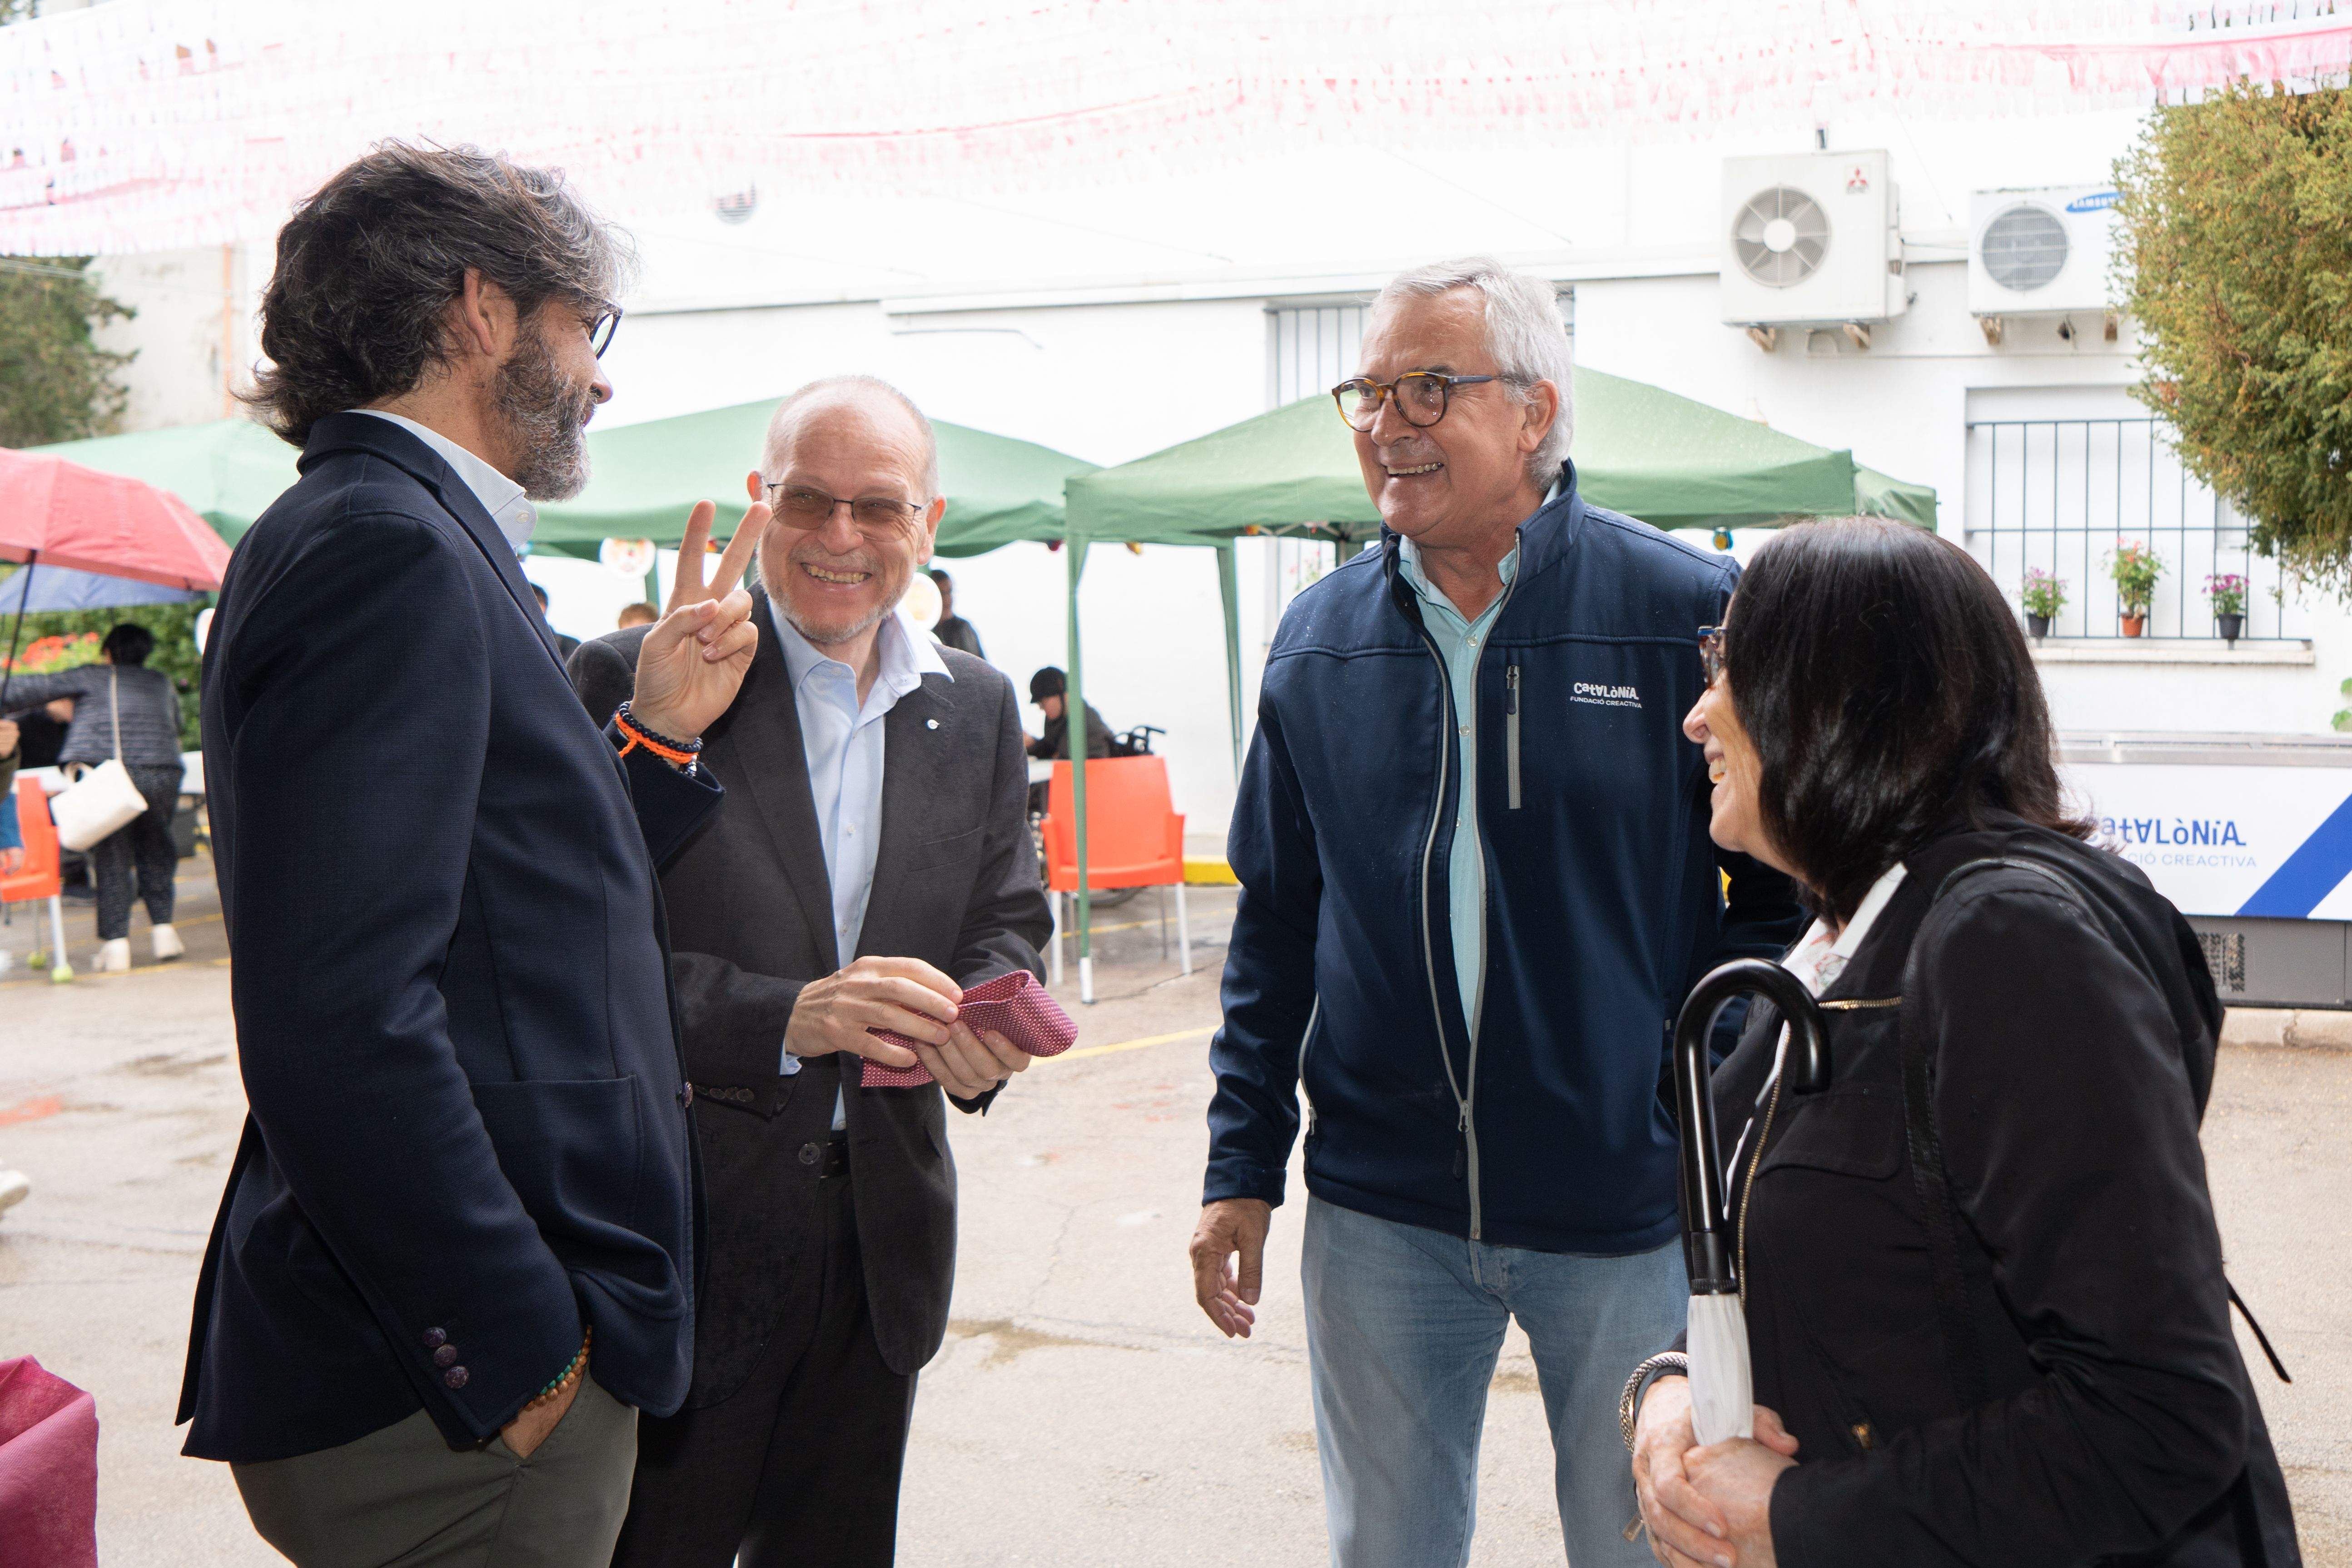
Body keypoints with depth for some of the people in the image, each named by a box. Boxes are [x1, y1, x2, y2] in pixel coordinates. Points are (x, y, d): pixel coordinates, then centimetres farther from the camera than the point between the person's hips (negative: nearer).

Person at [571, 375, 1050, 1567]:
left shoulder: (976, 710, 8)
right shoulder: (632, 679, -8)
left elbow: (1007, 924, 11)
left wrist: (981, 1031, -11)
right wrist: (783, 1017, -27)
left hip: (884, 1236, 5)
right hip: (676, 1231, -4)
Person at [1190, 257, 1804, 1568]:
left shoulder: (1693, 614, -9)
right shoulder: (1319, 641, 3)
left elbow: (1783, 885, -1)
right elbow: (1275, 927, 9)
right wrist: (1243, 1167, 7)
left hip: (1629, 1212, -2)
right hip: (1379, 1212, 3)